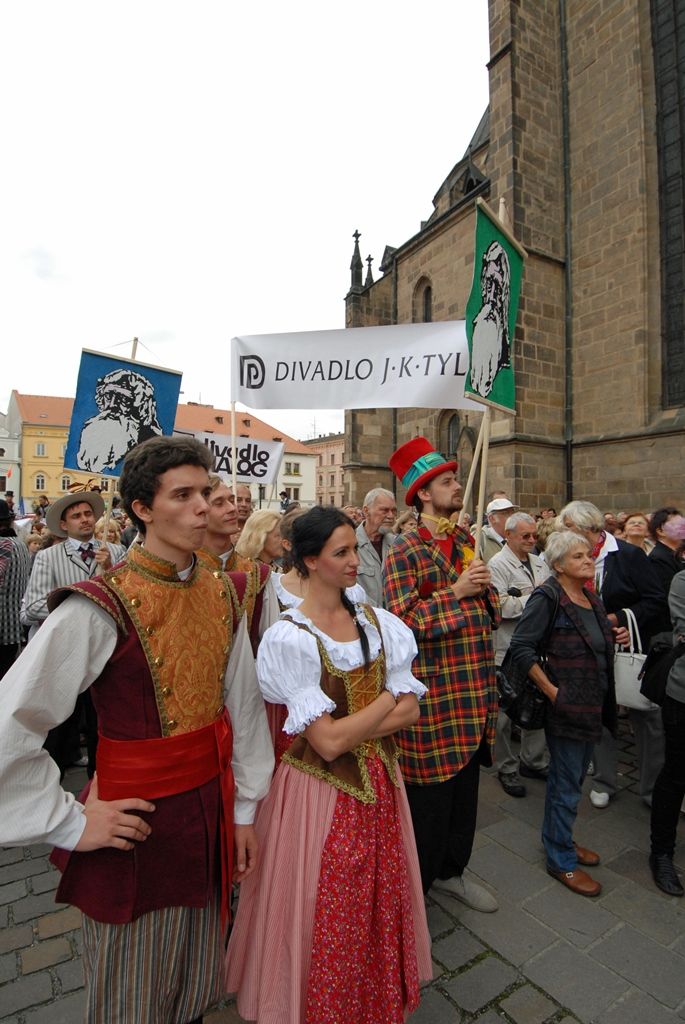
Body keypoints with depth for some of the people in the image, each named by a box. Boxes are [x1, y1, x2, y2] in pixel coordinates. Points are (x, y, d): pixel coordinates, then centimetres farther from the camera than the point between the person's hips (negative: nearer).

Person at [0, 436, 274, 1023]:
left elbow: (244, 704, 2)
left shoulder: (219, 595, -3)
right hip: (137, 820, -5)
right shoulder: (101, 608, -22)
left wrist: (245, 809, 6)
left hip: (212, 810, 5)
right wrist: (70, 823, -13)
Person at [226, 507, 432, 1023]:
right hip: (322, 791, -5)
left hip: (379, 782, 5)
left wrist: (351, 729, -18)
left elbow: (411, 710, -5)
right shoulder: (289, 637, -20)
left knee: (380, 905, 22)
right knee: (326, 920, 15)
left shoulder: (378, 622, -3)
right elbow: (327, 742, -22)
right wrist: (387, 697, -13)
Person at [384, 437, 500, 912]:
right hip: (434, 691, -7)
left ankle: (452, 869, 43)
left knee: (466, 785, 21)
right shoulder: (406, 550, -12)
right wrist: (456, 592, -21)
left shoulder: (467, 542, 11)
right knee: (431, 789, 7)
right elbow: (401, 622, -19)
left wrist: (485, 587, -3)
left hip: (474, 686, 7)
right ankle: (416, 884, 31)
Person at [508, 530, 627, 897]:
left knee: (572, 777, 22)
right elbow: (521, 647, -22)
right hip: (566, 705, -8)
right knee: (567, 784, 6)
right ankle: (562, 860, 26)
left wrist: (614, 636, 1)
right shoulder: (548, 597, -18)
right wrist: (551, 691, -21)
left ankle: (558, 839, 41)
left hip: (594, 705, 8)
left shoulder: (593, 600, 8)